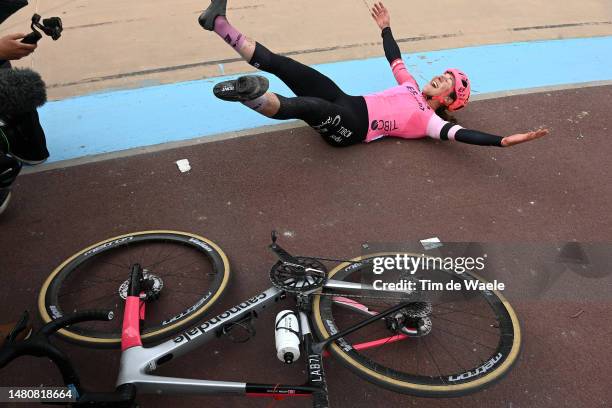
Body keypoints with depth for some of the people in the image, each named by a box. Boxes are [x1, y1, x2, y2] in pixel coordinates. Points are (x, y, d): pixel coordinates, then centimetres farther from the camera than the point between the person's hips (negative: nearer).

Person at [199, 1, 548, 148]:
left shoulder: (431, 121, -1)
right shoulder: (412, 87, 22)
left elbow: (460, 134, -18)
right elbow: (394, 58, 34)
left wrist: (505, 140, -30)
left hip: (349, 128, -7)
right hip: (347, 103, 7)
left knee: (308, 106, -41)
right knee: (281, 65, -5)